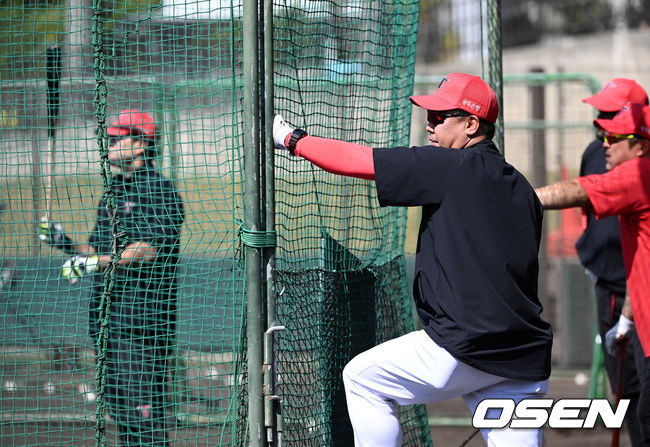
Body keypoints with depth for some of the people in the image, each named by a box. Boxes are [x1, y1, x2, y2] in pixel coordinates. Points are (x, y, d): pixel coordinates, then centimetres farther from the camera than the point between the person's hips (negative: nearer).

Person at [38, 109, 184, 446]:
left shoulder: (158, 191, -8)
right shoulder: (112, 195, 21)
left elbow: (150, 249, -20)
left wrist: (96, 262, -25)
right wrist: (65, 242, 6)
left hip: (143, 320, -9)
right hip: (110, 323, 9)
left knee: (142, 410, -13)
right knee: (118, 405, 9)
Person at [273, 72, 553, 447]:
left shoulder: (451, 167, -7)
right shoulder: (523, 190, 15)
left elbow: (357, 161, -3)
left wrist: (292, 138, 11)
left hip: (463, 352, -7)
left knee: (361, 377, 13)